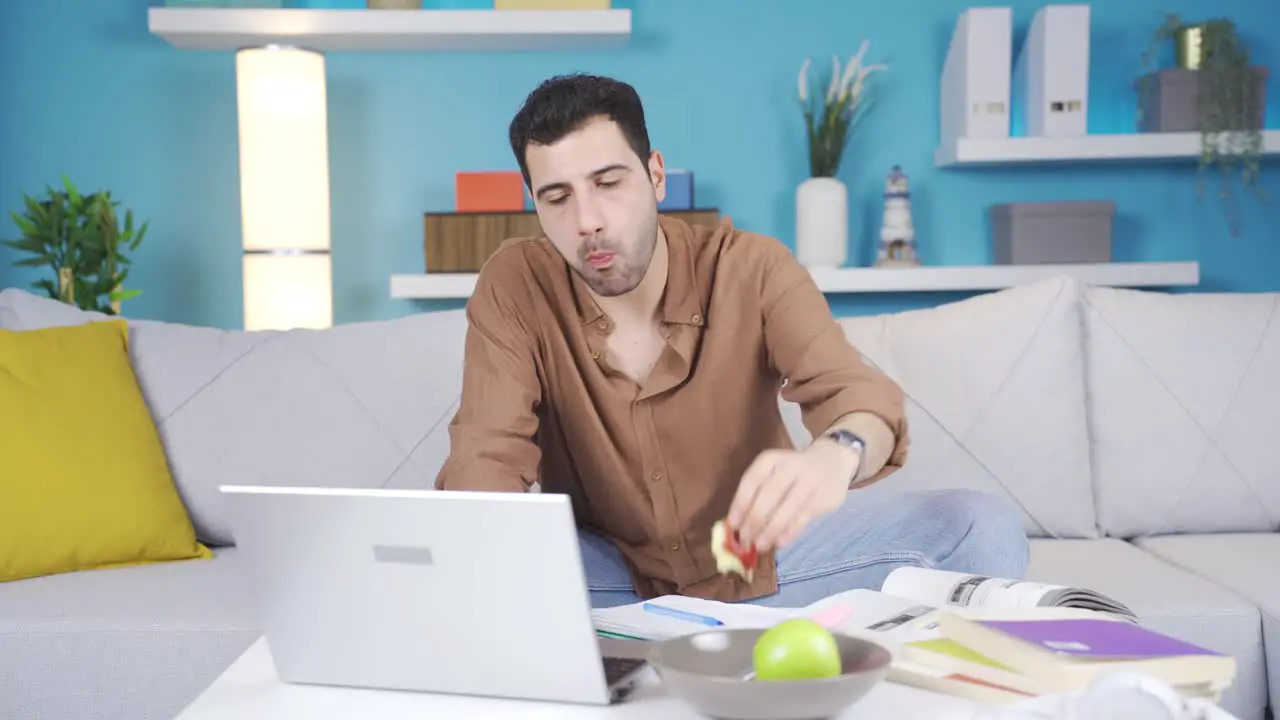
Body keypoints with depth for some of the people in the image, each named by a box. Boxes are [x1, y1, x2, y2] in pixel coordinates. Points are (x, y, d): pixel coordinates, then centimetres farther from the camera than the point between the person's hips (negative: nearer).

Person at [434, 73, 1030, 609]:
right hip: (606, 574, 0)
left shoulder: (753, 270, -12)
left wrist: (836, 456, -53)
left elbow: (851, 390, -26)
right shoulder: (514, 288, -12)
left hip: (762, 558, 1)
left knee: (982, 530, -20)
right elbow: (487, 456, -18)